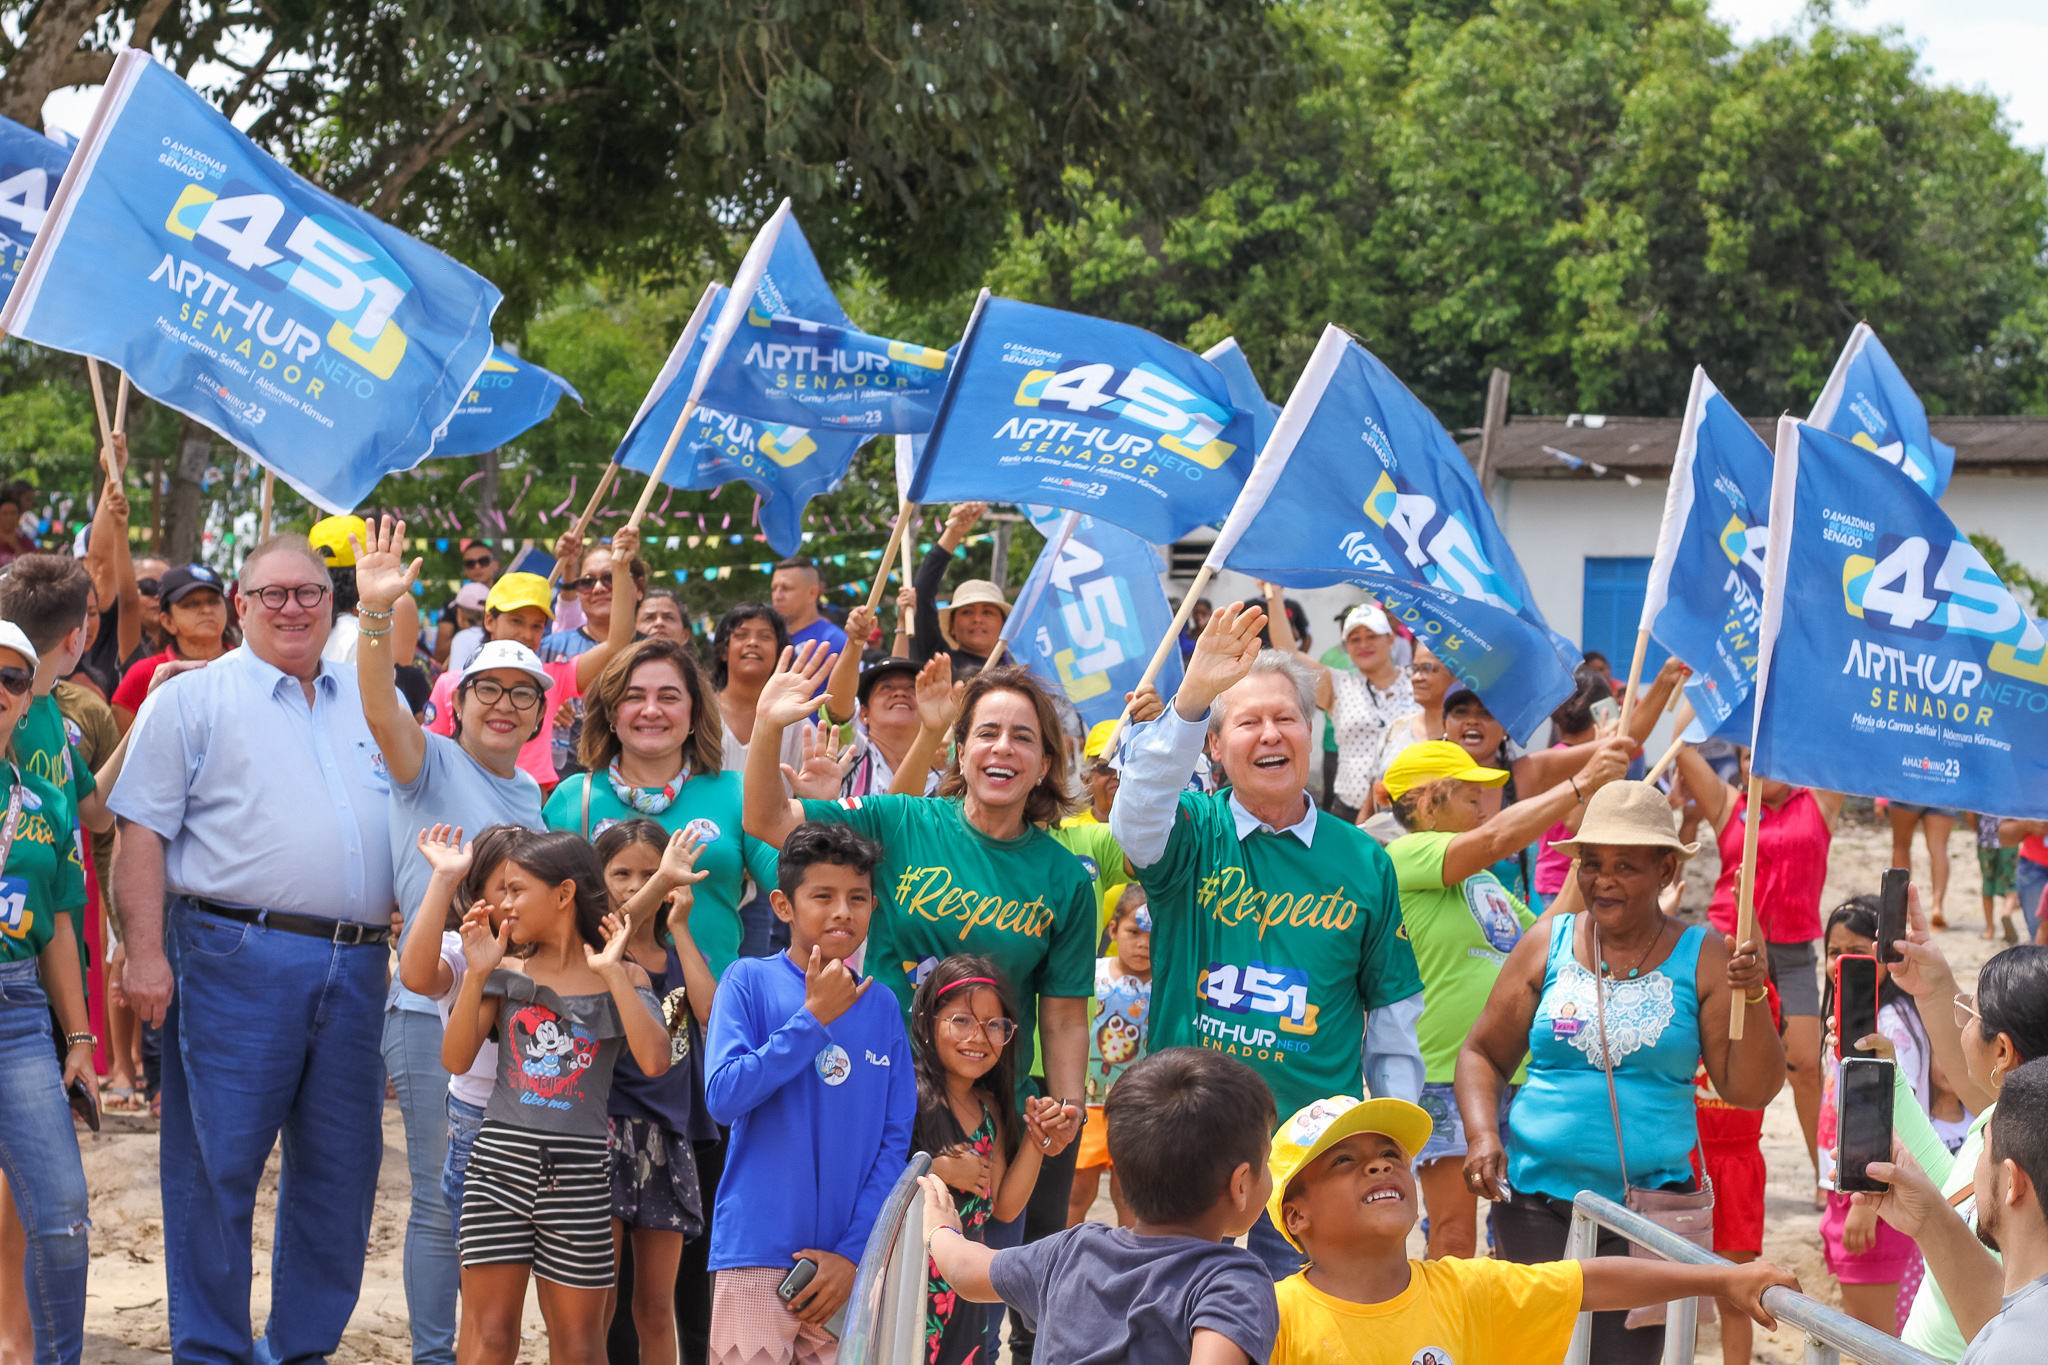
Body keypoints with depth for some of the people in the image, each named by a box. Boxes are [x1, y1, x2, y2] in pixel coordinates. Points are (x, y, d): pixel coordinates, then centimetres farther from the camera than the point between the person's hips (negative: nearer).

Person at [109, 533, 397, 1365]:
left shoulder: (369, 705, 16)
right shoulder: (193, 701, 2)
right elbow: (142, 833, -3)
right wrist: (145, 951, -11)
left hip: (356, 967, 5)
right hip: (236, 955, -5)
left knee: (341, 1168, 8)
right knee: (217, 1165, -3)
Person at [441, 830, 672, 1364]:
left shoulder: (622, 976, 4)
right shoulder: (507, 973, 8)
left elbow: (655, 1061, -12)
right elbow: (456, 1059, 0)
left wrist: (612, 973, -11)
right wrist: (478, 973, -7)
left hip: (578, 1172, -1)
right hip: (500, 1161, 1)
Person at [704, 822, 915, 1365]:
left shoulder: (880, 1007, 6)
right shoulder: (750, 981, -2)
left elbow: (895, 1141, 6)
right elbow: (723, 1097, -13)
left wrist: (852, 1252, -3)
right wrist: (814, 1017, -13)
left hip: (849, 1262, 3)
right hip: (757, 1255, -3)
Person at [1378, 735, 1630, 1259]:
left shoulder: (1487, 882, 17)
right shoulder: (1406, 856, -8)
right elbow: (1496, 838, -21)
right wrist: (1581, 784, -20)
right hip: (1444, 1075, -8)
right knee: (1454, 1238, -7)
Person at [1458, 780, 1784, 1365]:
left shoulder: (1703, 958, 1)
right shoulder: (1547, 947, 6)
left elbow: (1751, 1091, -2)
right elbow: (1484, 1054, 12)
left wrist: (1751, 999, -16)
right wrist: (1482, 1134, -4)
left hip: (1650, 1206, -1)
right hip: (1535, 1198, 1)